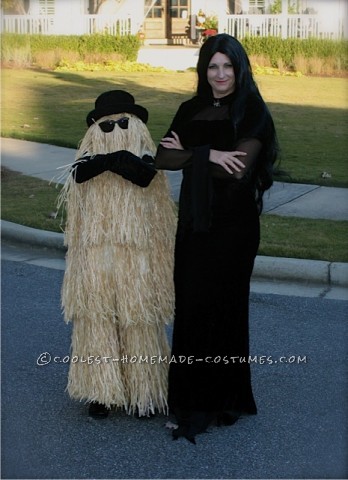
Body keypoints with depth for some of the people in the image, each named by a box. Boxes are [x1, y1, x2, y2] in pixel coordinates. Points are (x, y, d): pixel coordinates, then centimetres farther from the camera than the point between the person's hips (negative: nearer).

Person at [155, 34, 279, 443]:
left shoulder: (253, 113, -8)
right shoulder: (191, 110, 7)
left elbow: (239, 168, -21)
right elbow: (162, 158, -3)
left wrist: (189, 153, -11)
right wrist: (210, 155, -17)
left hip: (234, 226, -5)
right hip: (193, 222, 5)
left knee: (223, 306, 3)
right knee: (189, 305, 6)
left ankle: (222, 399, 17)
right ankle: (191, 392, 21)